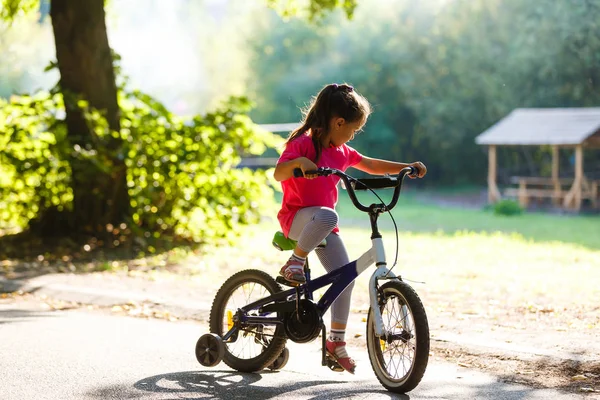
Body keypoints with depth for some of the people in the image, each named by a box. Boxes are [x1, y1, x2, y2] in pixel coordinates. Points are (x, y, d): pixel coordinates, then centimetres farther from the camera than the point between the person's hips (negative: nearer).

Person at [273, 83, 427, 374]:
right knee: (326, 216, -41)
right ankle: (295, 263, -20)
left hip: (325, 226, 7)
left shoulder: (341, 151, 13)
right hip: (297, 216, -7)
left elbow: (369, 165, 27)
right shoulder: (302, 143, -12)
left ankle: (336, 341, 8)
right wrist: (298, 162, -44)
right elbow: (278, 174, -24)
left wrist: (405, 168, 20)